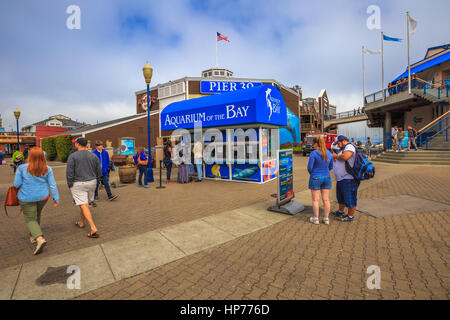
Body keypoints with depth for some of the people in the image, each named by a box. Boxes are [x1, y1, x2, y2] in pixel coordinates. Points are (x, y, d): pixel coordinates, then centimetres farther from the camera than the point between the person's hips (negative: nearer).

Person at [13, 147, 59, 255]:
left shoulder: (22, 168, -13)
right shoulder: (47, 169, -7)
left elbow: (16, 184, -9)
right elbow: (52, 185, -7)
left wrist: (25, 185, 13)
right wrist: (56, 198, -2)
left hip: (27, 198, -3)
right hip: (43, 196, 3)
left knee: (30, 219, 6)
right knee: (37, 216, 25)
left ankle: (40, 239, -13)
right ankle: (33, 236, 40)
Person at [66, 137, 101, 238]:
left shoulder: (73, 156, -9)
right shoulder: (94, 156, 3)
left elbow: (69, 172, -11)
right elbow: (99, 172, 6)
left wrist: (70, 185, -1)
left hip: (78, 184, -5)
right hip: (91, 183, 5)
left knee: (84, 206, -6)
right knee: (85, 203, 22)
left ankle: (94, 229, -13)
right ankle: (81, 222, 38)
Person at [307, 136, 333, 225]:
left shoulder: (314, 153, -16)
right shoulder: (329, 153, 3)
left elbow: (309, 167, -14)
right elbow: (331, 167, 11)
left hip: (315, 178, -5)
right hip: (327, 178, 5)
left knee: (315, 200, 5)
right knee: (326, 199, 11)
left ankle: (316, 219, 14)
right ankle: (326, 219, 19)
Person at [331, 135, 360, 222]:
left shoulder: (349, 146, -13)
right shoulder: (343, 149, 18)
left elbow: (345, 157, -31)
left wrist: (336, 156, -14)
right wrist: (335, 159, 11)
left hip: (348, 179, -11)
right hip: (341, 179, 11)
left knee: (350, 198, 2)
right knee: (341, 196, 22)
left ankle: (350, 216, 13)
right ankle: (341, 212, 38)